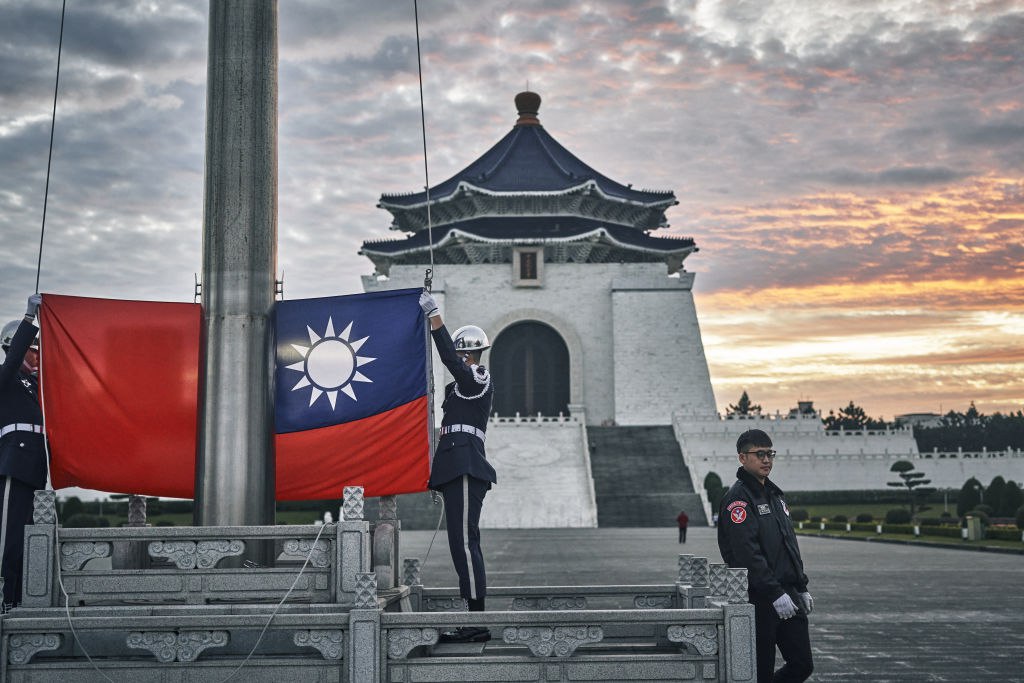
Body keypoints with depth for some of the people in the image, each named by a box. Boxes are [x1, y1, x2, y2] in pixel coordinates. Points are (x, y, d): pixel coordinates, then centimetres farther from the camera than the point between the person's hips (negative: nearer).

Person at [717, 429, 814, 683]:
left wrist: (802, 588, 18)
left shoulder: (775, 495, 17)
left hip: (788, 596, 8)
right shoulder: (738, 499, -12)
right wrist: (775, 594, -22)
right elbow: (748, 554, -20)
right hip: (759, 601, -8)